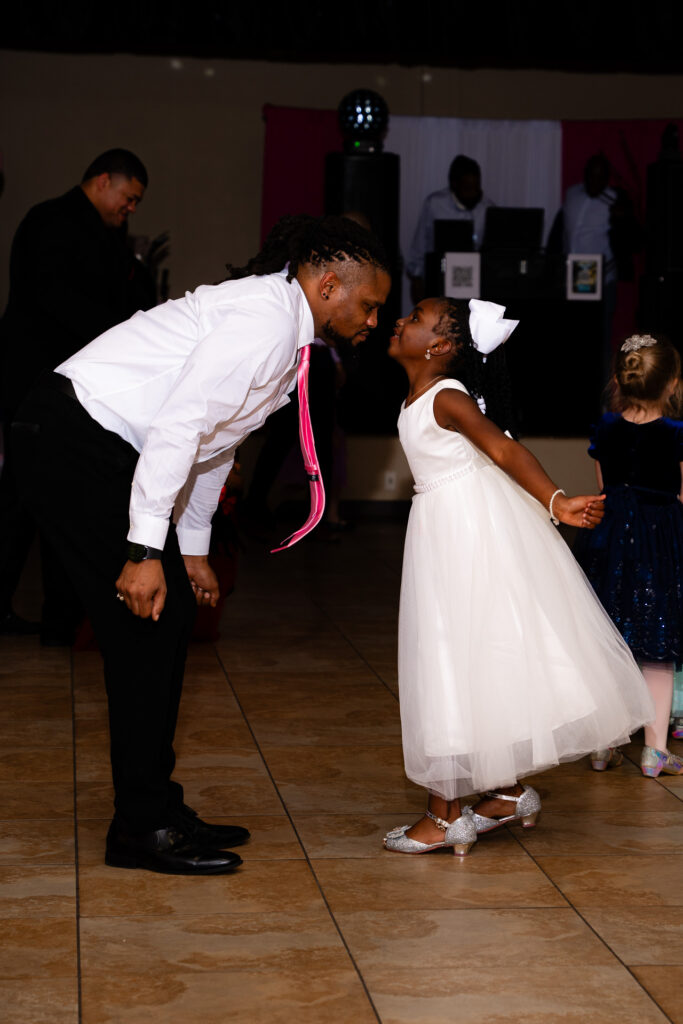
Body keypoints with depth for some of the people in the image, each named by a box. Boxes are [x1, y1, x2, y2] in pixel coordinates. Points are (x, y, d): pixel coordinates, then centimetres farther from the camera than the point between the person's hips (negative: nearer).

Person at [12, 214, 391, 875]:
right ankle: (142, 831, 1)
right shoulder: (266, 318, -18)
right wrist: (146, 550, -25)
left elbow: (210, 438, 23)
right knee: (146, 625, -7)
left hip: (100, 448, 10)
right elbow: (178, 425, -25)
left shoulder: (288, 331, 15)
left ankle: (155, 812, 19)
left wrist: (194, 550, 24)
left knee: (170, 620, 10)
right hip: (74, 441, -10)